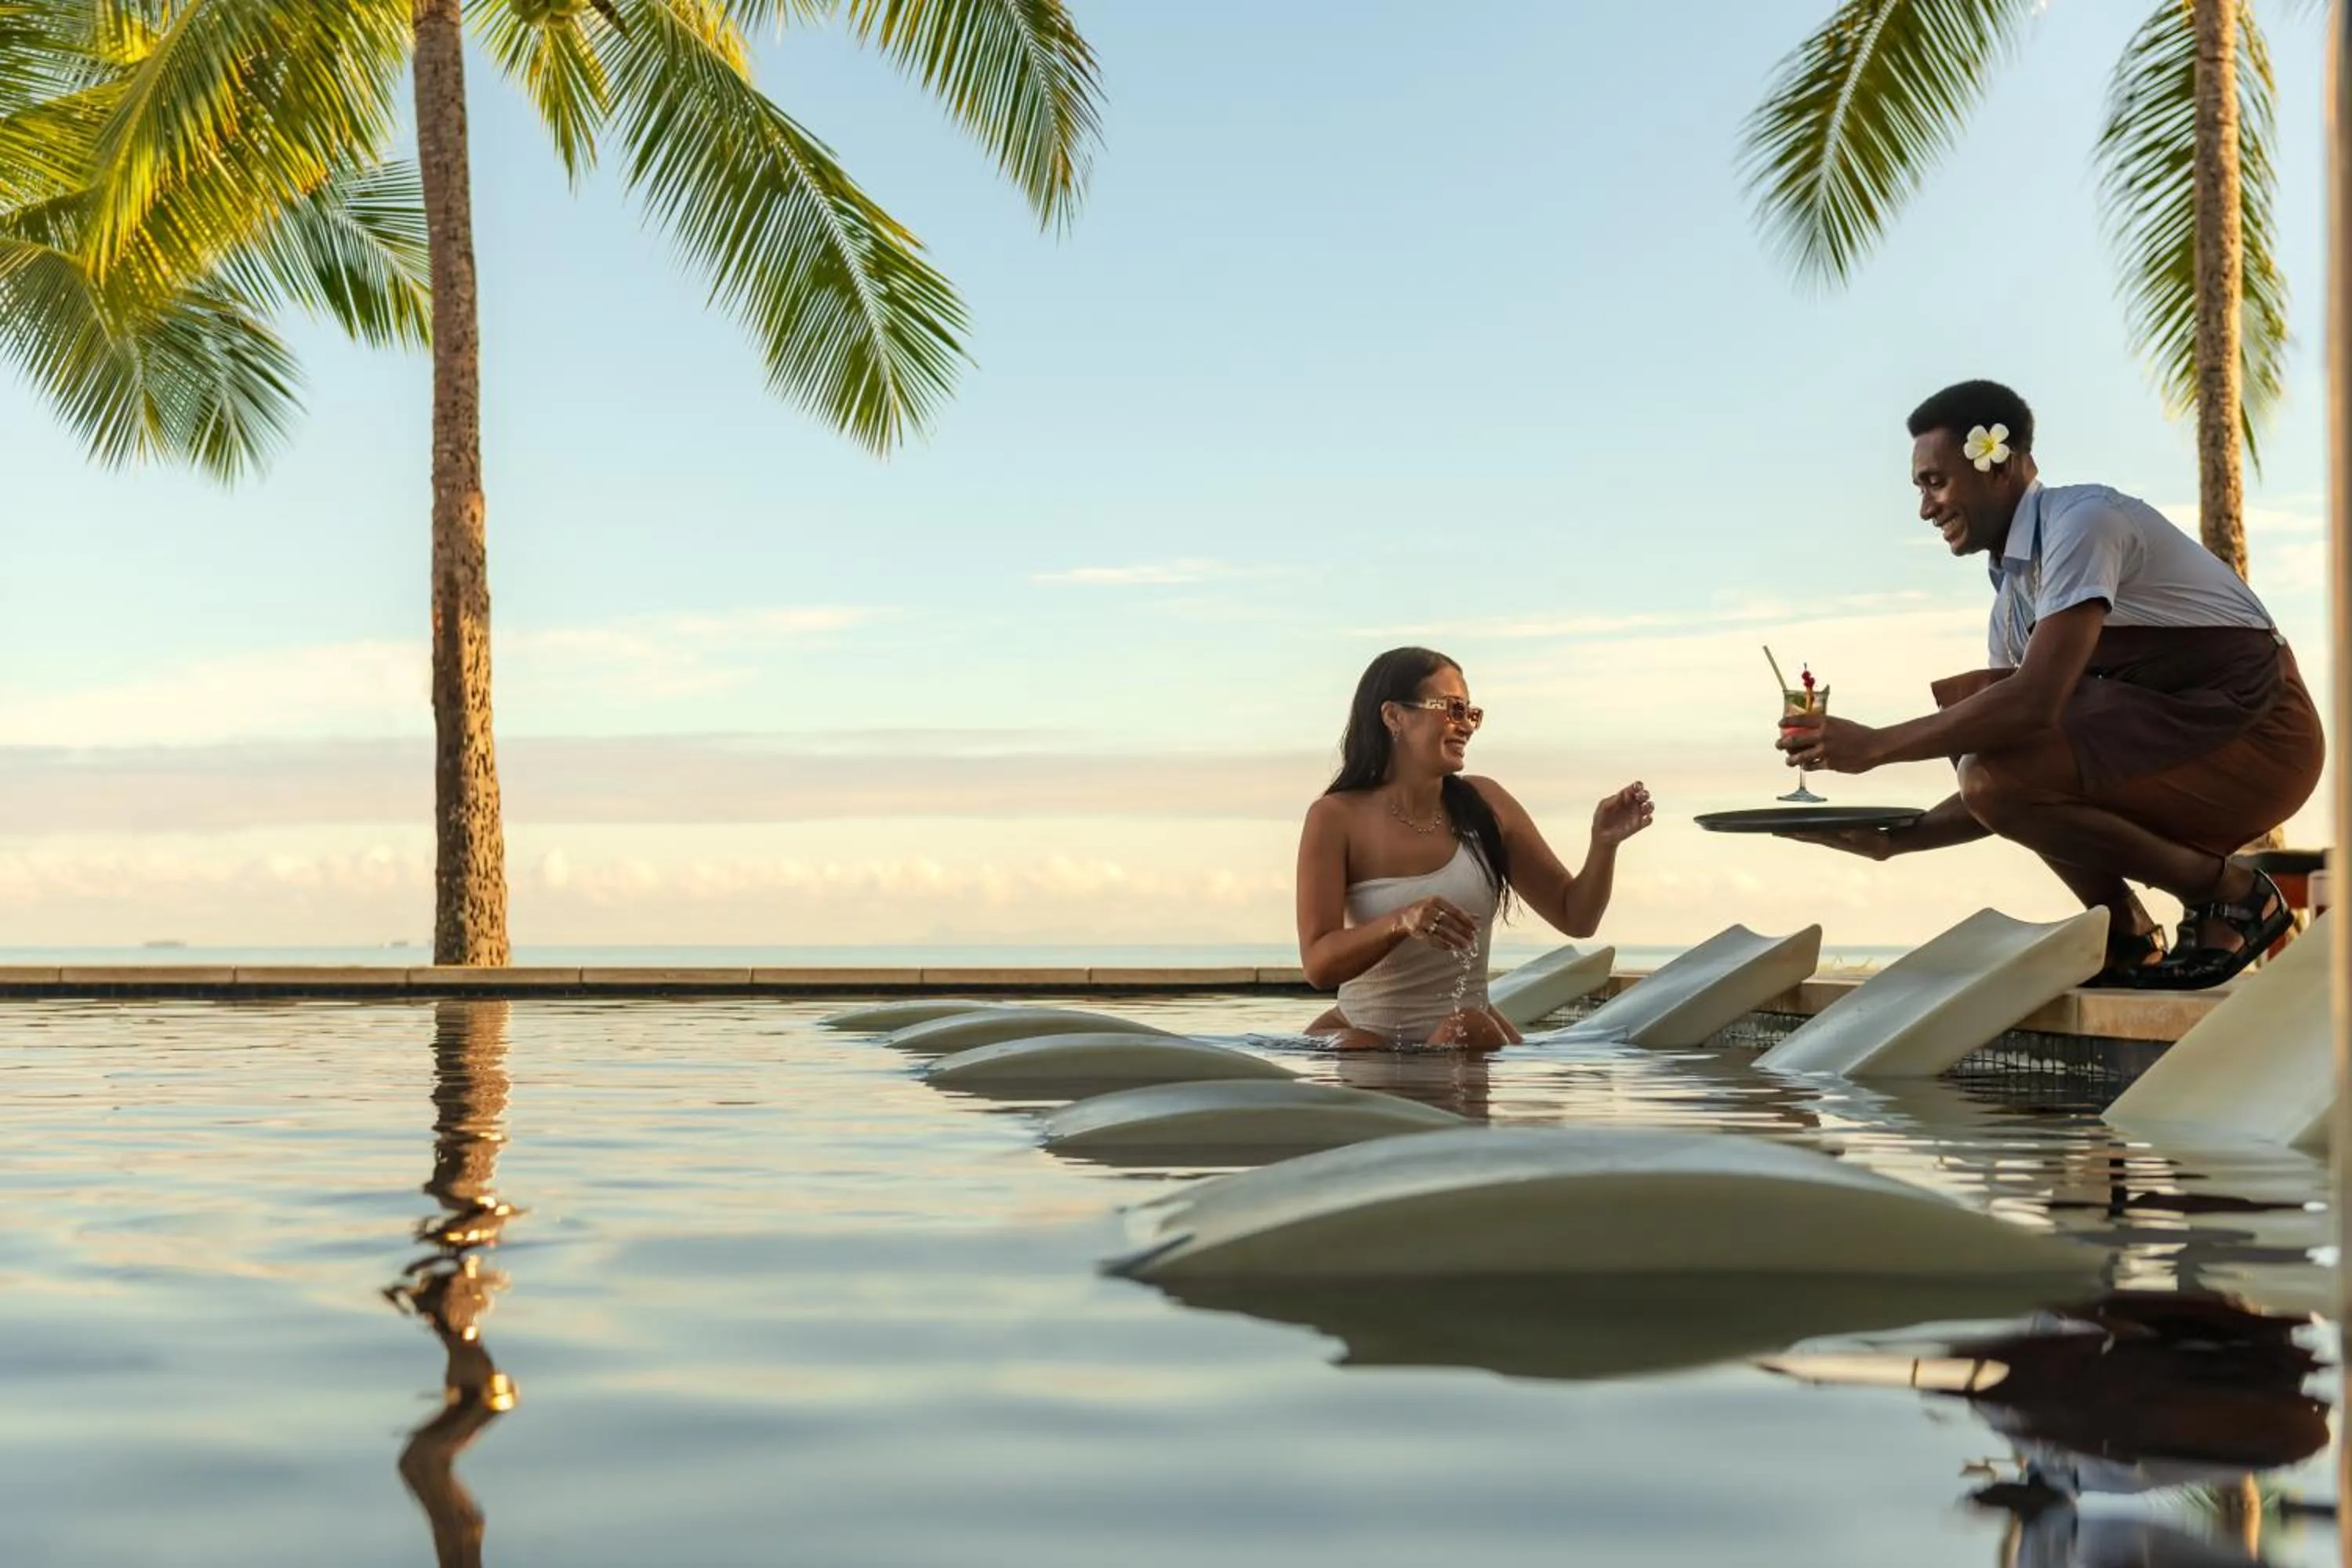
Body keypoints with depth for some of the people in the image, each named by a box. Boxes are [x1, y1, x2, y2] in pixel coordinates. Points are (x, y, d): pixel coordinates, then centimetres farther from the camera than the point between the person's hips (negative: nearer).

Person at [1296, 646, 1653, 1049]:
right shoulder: (1337, 818, -6)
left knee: (1468, 1030, -31)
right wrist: (1402, 922, -32)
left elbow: (1576, 917, 10)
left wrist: (1604, 843, -10)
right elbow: (1319, 965, -15)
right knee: (1356, 1050, -36)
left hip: (1465, 1036, 3)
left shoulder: (1484, 805, 3)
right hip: (1363, 1029, -3)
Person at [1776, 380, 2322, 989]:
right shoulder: (2014, 596, 11)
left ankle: (2229, 893, -6)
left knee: (1994, 777, -23)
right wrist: (1891, 839, 1)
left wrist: (1876, 746, -21)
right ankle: (2123, 938, 6)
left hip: (2257, 733, -9)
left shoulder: (2083, 521, -15)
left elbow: (2035, 702, -26)